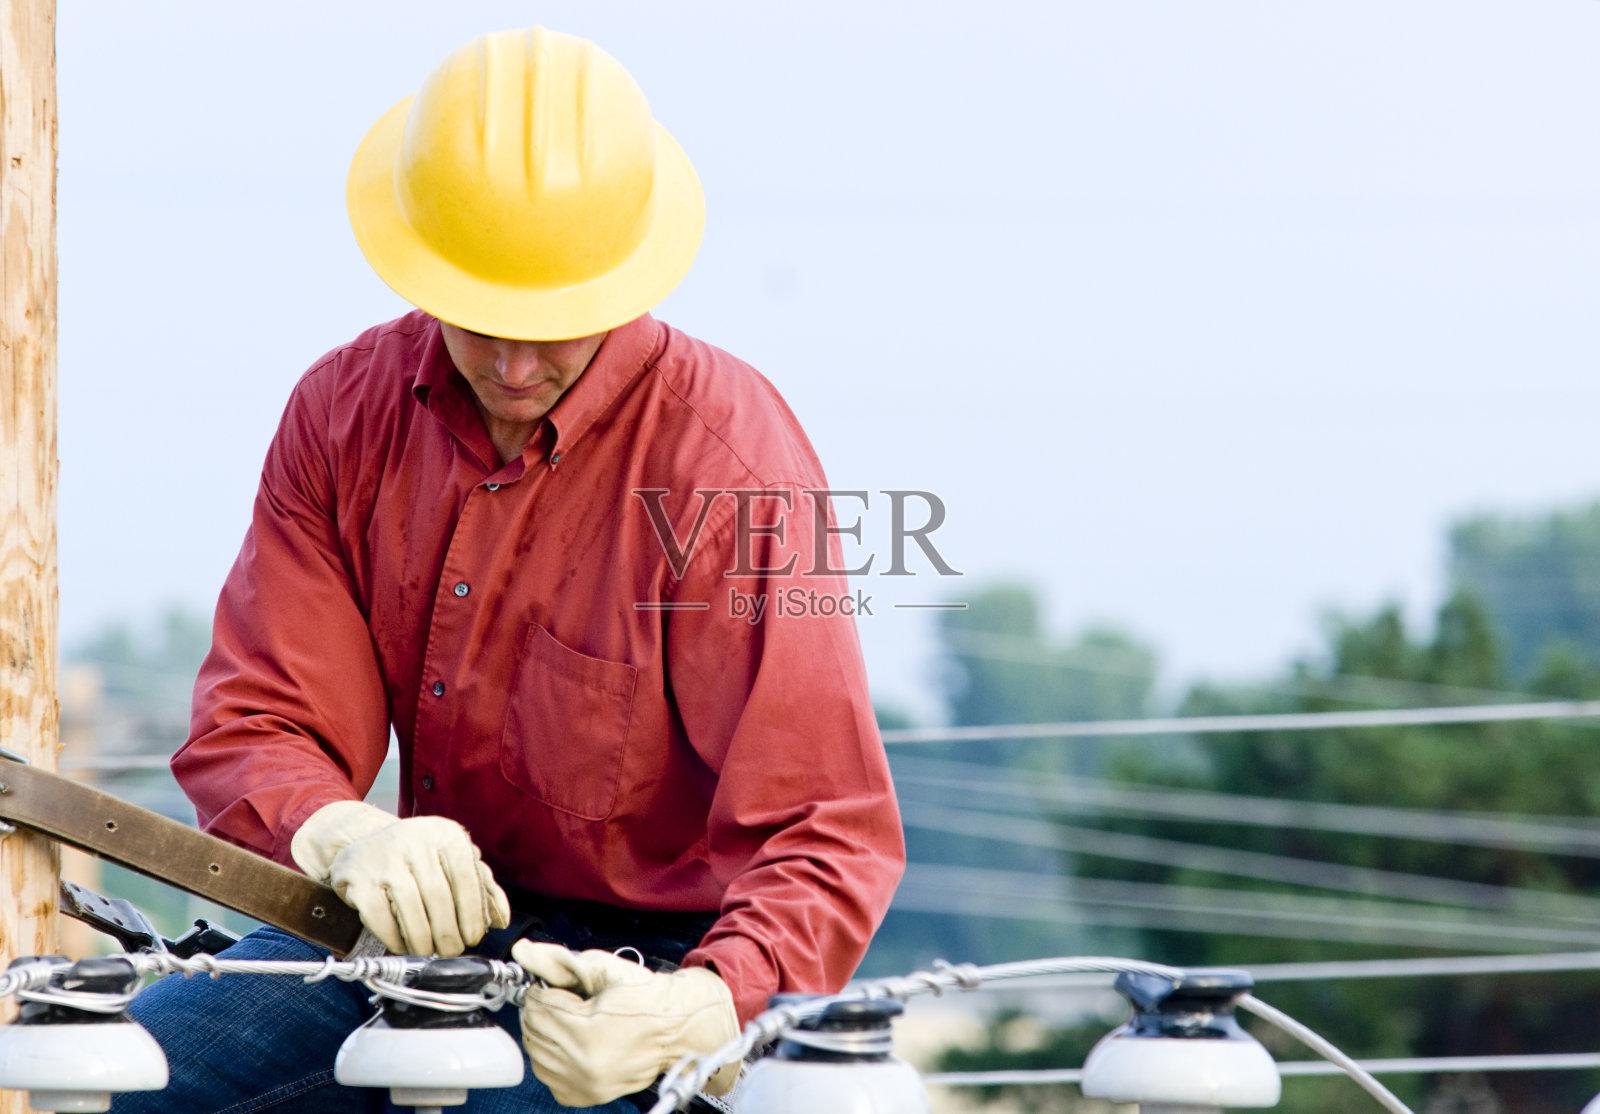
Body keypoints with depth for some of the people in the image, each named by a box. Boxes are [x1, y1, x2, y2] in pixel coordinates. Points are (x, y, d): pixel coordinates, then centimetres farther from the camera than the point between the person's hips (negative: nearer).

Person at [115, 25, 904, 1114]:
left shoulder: (733, 461, -20)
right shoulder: (345, 411, -2)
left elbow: (830, 833, -22)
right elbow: (255, 724, -3)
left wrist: (702, 1009, -42)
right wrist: (347, 836, -28)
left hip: (661, 958, -5)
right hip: (436, 920, 5)